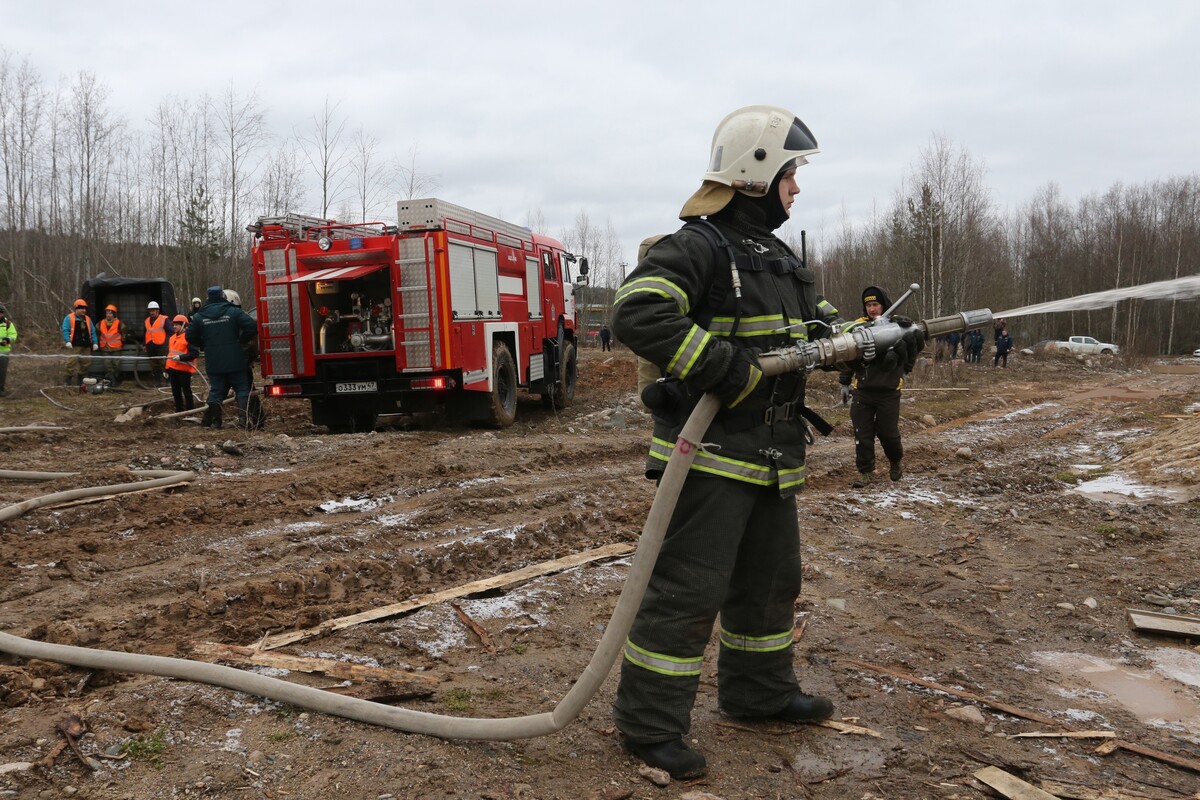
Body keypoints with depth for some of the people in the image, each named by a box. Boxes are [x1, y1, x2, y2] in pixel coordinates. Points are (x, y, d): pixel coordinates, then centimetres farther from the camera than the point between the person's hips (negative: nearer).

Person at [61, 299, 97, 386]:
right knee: (72, 363, -10)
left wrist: (94, 343, 8)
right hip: (74, 346, -6)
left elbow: (92, 332, 17)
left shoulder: (88, 319, 19)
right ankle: (70, 383, -6)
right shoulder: (69, 318, 2)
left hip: (86, 346, 6)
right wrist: (67, 341, -19)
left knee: (86, 363, 8)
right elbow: (65, 330, -6)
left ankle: (80, 381, 18)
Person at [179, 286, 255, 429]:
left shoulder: (199, 316, 5)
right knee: (241, 388, 5)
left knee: (216, 391, 10)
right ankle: (243, 417, -8)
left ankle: (215, 421, 11)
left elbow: (191, 337, 8)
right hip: (234, 361, -3)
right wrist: (241, 341, -2)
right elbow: (250, 326, -16)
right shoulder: (234, 312, -5)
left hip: (214, 363, 3)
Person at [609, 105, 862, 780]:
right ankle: (650, 724, 9)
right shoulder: (698, 248, -13)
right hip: (712, 453, -9)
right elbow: (636, 314, -27)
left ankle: (762, 692, 38)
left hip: (773, 458, 10)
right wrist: (730, 372, -28)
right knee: (689, 589, -5)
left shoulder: (779, 257, 17)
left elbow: (819, 330, 23)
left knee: (772, 579, 20)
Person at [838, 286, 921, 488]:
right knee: (862, 434, 2)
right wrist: (844, 382, 8)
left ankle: (896, 461, 34)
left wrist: (905, 369, 5)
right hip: (862, 390, 1)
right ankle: (866, 472, 13)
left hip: (889, 391, -1)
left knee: (888, 432, 6)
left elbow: (914, 347, 10)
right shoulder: (857, 326, -1)